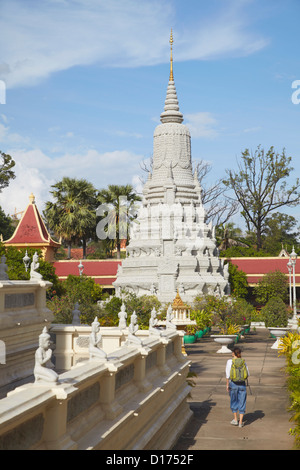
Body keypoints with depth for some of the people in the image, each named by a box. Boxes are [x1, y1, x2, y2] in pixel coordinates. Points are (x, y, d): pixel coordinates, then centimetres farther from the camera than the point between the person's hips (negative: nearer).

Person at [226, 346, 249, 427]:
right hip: (242, 384, 1)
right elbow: (247, 374, 3)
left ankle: (235, 420, 23)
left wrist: (227, 384, 0)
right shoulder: (243, 362, -2)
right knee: (242, 403, 8)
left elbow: (228, 375, -8)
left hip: (233, 384, -1)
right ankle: (241, 422, 9)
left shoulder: (230, 362, -8)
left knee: (234, 401, 17)